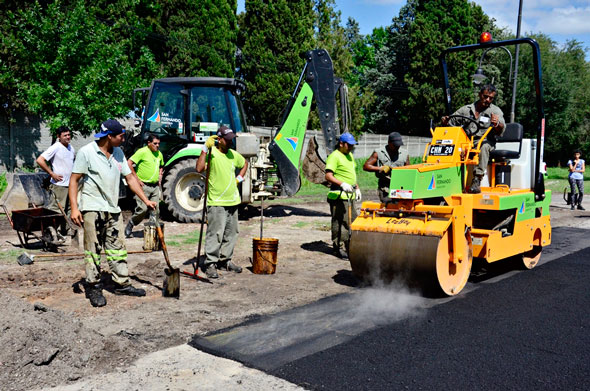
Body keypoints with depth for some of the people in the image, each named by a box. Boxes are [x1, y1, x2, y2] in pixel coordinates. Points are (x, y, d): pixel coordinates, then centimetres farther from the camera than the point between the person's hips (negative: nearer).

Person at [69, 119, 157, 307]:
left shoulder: (118, 153, 10)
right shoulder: (86, 152, -8)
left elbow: (130, 177, 13)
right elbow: (74, 180, -9)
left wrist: (146, 200, 9)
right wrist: (74, 207, -16)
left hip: (113, 208, 6)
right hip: (92, 207, -6)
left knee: (117, 248, 9)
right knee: (93, 249, -1)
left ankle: (122, 284, 18)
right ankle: (93, 287, 9)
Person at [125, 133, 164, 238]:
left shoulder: (159, 154, 13)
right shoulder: (142, 152, -9)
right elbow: (129, 163, -14)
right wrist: (137, 179, -14)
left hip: (155, 186, 7)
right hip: (144, 185, -6)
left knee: (155, 210, 4)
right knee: (142, 209, -11)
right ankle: (129, 226, 9)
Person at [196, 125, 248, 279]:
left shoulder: (233, 154, 10)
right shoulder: (211, 153, -11)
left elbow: (245, 163, 31)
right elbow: (199, 168, -27)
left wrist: (239, 178, 16)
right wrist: (205, 148, -27)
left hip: (232, 201, 7)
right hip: (216, 202, -7)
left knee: (230, 233, 14)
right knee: (215, 234, -8)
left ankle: (225, 260, 26)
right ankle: (210, 263, 1)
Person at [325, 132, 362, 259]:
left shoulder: (350, 155, 18)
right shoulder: (334, 156, -12)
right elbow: (328, 176, -21)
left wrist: (357, 188, 22)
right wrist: (342, 184, -31)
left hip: (350, 194, 10)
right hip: (339, 195, -10)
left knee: (353, 220, 14)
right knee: (340, 222, -6)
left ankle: (348, 246, 25)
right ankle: (339, 248, 2)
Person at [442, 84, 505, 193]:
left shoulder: (495, 111, 8)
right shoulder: (466, 109, 16)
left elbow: (500, 131, -7)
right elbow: (451, 122, 19)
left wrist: (497, 124, -32)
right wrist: (445, 121, -7)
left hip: (485, 141, -2)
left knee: (484, 147, -38)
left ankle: (477, 180, -42)